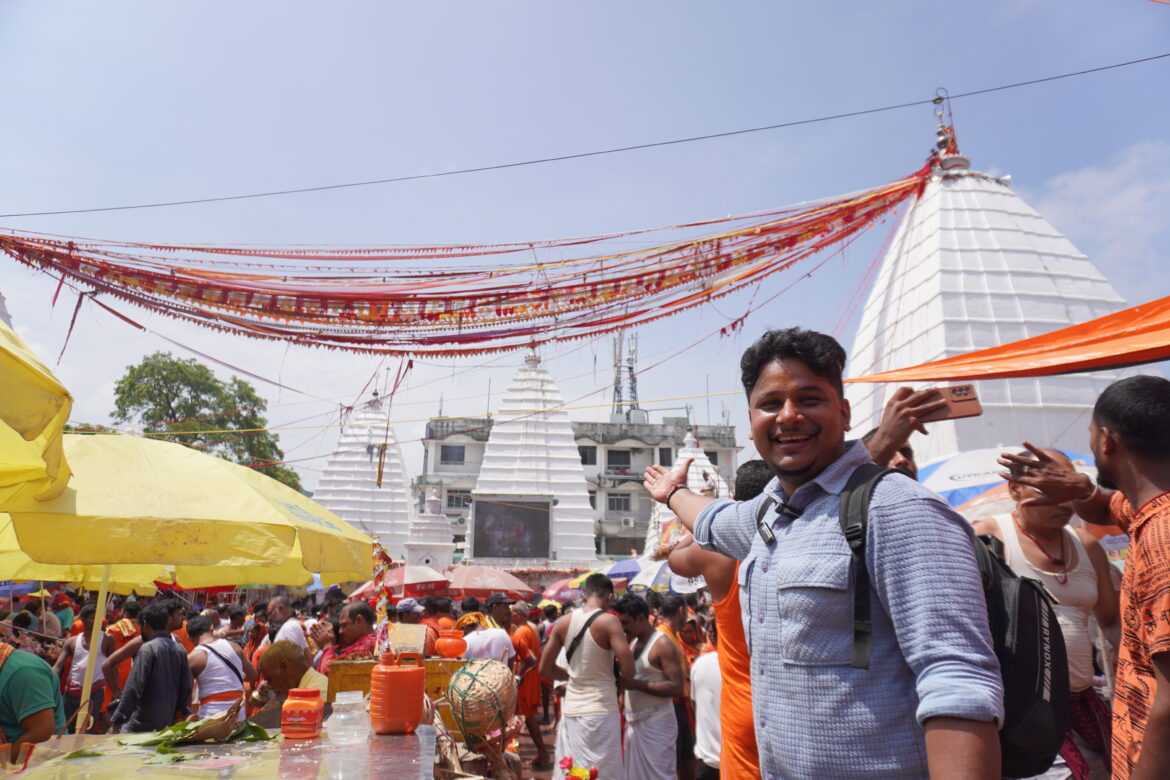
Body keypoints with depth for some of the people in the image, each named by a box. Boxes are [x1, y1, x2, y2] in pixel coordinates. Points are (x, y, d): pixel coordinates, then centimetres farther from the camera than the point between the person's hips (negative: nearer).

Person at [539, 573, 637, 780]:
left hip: (570, 709, 5)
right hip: (600, 710, -5)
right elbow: (628, 672, -17)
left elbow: (545, 668, 9)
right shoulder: (608, 621, -12)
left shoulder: (563, 622, 3)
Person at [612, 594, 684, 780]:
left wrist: (636, 684, -24)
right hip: (633, 722, 8)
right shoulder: (632, 642, 10)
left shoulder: (662, 644, -13)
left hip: (656, 724, -8)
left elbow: (676, 687, -21)